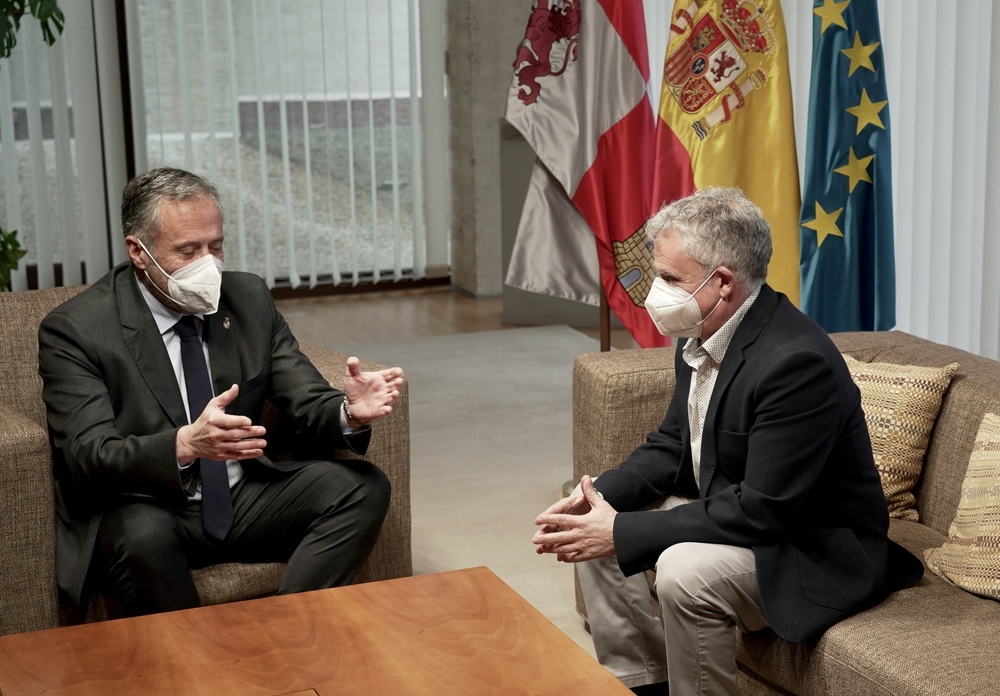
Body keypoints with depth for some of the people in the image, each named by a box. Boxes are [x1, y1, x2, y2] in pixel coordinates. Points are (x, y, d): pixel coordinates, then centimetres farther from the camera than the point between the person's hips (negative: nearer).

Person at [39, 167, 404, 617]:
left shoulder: (249, 298, 3)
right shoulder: (74, 330, -12)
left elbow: (307, 404, 2)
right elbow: (88, 457, -22)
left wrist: (349, 412, -24)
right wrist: (185, 444, -41)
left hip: (243, 503, 5)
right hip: (142, 510, -5)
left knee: (362, 486, -16)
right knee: (143, 534, -38)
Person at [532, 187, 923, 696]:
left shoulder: (797, 362, -30)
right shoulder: (702, 334, -1)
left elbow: (760, 512, -30)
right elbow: (672, 445, 10)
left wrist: (622, 532, -27)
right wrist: (601, 495, -10)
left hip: (818, 550, -9)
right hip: (727, 508, 9)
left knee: (685, 572, -33)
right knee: (590, 528, 2)